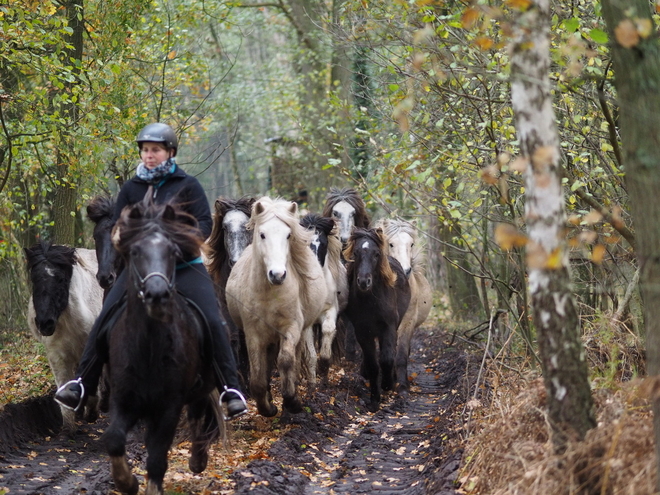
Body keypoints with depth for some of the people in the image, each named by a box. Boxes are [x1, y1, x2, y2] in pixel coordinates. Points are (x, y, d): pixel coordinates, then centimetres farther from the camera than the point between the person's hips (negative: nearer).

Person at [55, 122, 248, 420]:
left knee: (212, 322, -17)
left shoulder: (187, 185, 1)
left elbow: (205, 223, -3)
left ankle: (230, 390, -10)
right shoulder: (131, 189, 8)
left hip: (184, 266, -2)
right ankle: (82, 385, 1)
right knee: (103, 323, -8)